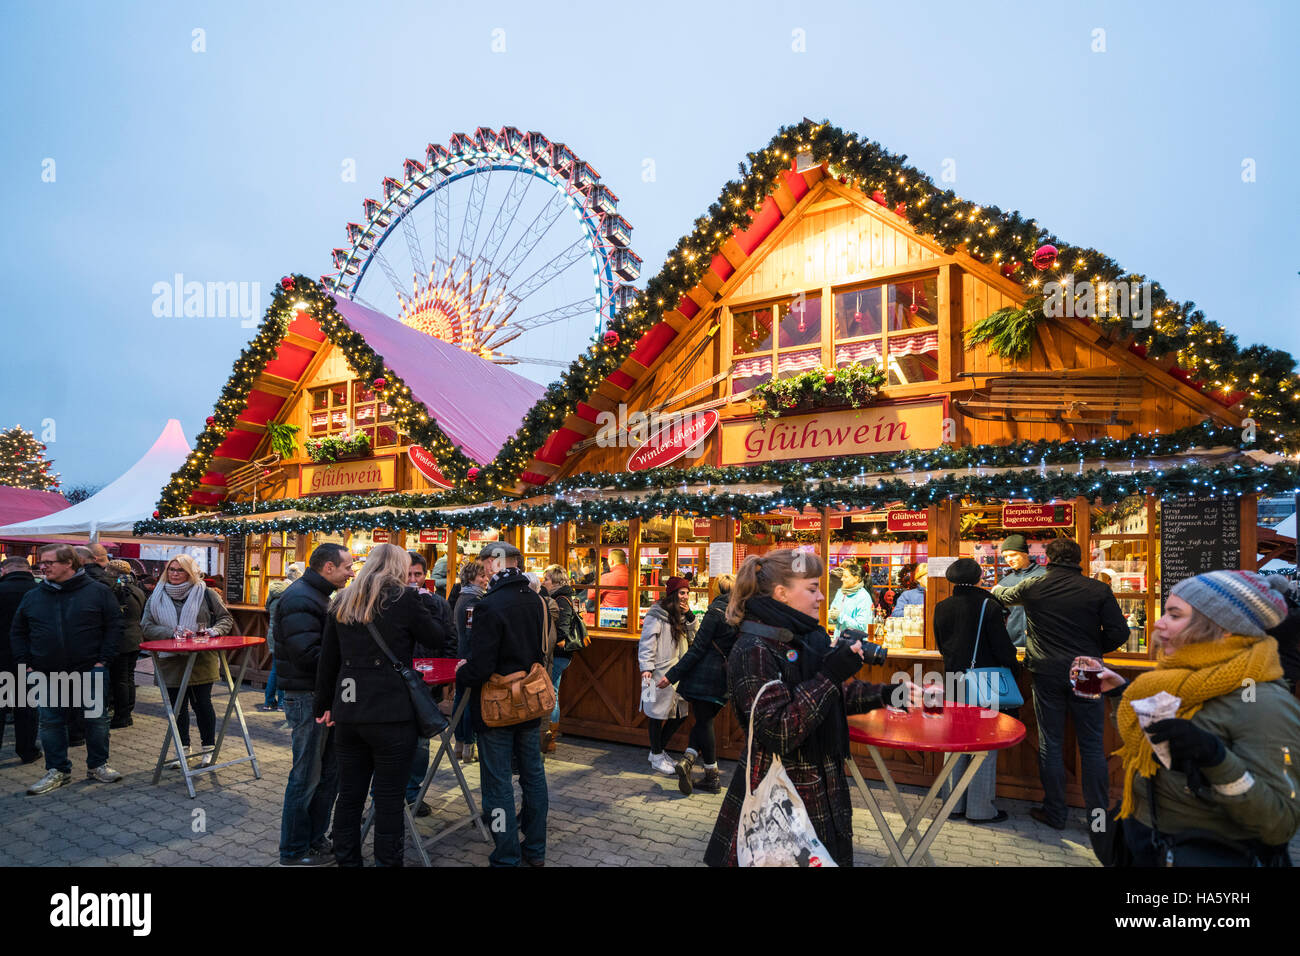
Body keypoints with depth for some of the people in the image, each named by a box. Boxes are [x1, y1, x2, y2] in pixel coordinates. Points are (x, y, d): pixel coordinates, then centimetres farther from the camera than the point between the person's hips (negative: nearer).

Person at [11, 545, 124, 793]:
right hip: (46, 675, 3)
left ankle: (98, 765, 20)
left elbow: (114, 626, -2)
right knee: (50, 723, 7)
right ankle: (57, 771, 20)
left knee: (96, 719, 4)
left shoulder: (97, 592, -3)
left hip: (90, 672, -3)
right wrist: (26, 664, 2)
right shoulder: (32, 597, 7)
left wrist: (103, 660, -9)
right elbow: (17, 632, 14)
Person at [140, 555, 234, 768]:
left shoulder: (205, 593, 2)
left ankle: (209, 746, 17)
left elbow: (226, 619, 7)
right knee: (177, 705, 9)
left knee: (202, 703, 1)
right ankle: (183, 747, 26)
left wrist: (213, 631, -13)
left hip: (201, 660, -2)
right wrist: (172, 633, -15)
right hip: (171, 662, 2)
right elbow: (146, 627, 1)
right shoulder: (157, 597, 9)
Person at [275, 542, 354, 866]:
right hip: (306, 697, -10)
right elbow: (307, 654, -27)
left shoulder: (317, 596, 15)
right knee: (306, 776, 2)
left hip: (323, 694, 10)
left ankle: (315, 838, 30)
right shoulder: (299, 599, -19)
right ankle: (294, 852, 18)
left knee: (329, 770, 16)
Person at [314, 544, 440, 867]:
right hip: (391, 713, -6)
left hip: (347, 712, 6)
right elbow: (437, 639, 3)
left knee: (349, 796, 16)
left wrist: (325, 705, 20)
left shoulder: (342, 601, 10)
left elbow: (327, 659, 13)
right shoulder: (404, 598, -6)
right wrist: (429, 606, 17)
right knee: (389, 801, 3)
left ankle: (346, 859, 27)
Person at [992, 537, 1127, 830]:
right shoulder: (1099, 590, -5)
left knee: (1050, 745, 9)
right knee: (1092, 747, 10)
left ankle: (1054, 813, 17)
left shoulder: (1032, 587, -2)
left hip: (1047, 673, 0)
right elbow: (1119, 633, -6)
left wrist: (997, 589, 42)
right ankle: (1098, 814, 17)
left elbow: (1003, 596, 18)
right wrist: (1093, 650, 12)